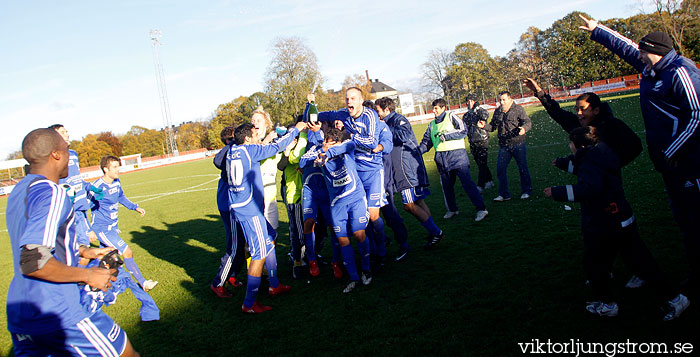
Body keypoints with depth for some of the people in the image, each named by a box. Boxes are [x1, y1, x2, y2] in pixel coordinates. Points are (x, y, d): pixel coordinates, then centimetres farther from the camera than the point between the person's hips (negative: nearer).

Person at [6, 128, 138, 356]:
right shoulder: (52, 193, -19)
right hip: (58, 318, -9)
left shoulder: (18, 192, 12)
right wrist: (88, 275, -17)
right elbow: (32, 262, -27)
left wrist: (82, 251, 20)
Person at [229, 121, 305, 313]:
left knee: (270, 238, 21)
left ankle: (274, 286, 30)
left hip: (238, 207, 10)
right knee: (260, 253, -5)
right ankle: (249, 304, 0)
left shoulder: (232, 151, 10)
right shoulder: (250, 150, -11)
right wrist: (295, 129, 9)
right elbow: (277, 146, -5)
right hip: (249, 210, -10)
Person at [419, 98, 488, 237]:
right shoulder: (432, 124, 18)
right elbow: (426, 142, 19)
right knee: (446, 185, 11)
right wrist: (417, 151, 3)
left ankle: (481, 209, -7)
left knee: (467, 182, -11)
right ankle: (452, 209, 29)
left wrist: (446, 135, -13)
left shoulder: (451, 117, 2)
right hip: (441, 159, 6)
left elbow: (463, 131, -9)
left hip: (457, 155, -6)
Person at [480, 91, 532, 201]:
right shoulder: (497, 112, 12)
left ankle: (526, 191, 19)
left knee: (522, 168, 3)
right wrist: (484, 126, -2)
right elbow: (492, 126, 18)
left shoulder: (518, 109, -3)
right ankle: (503, 194, 11)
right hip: (503, 146, 4)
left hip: (518, 144, -4)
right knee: (500, 169, 1)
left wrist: (524, 128, -31)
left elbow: (528, 122, -10)